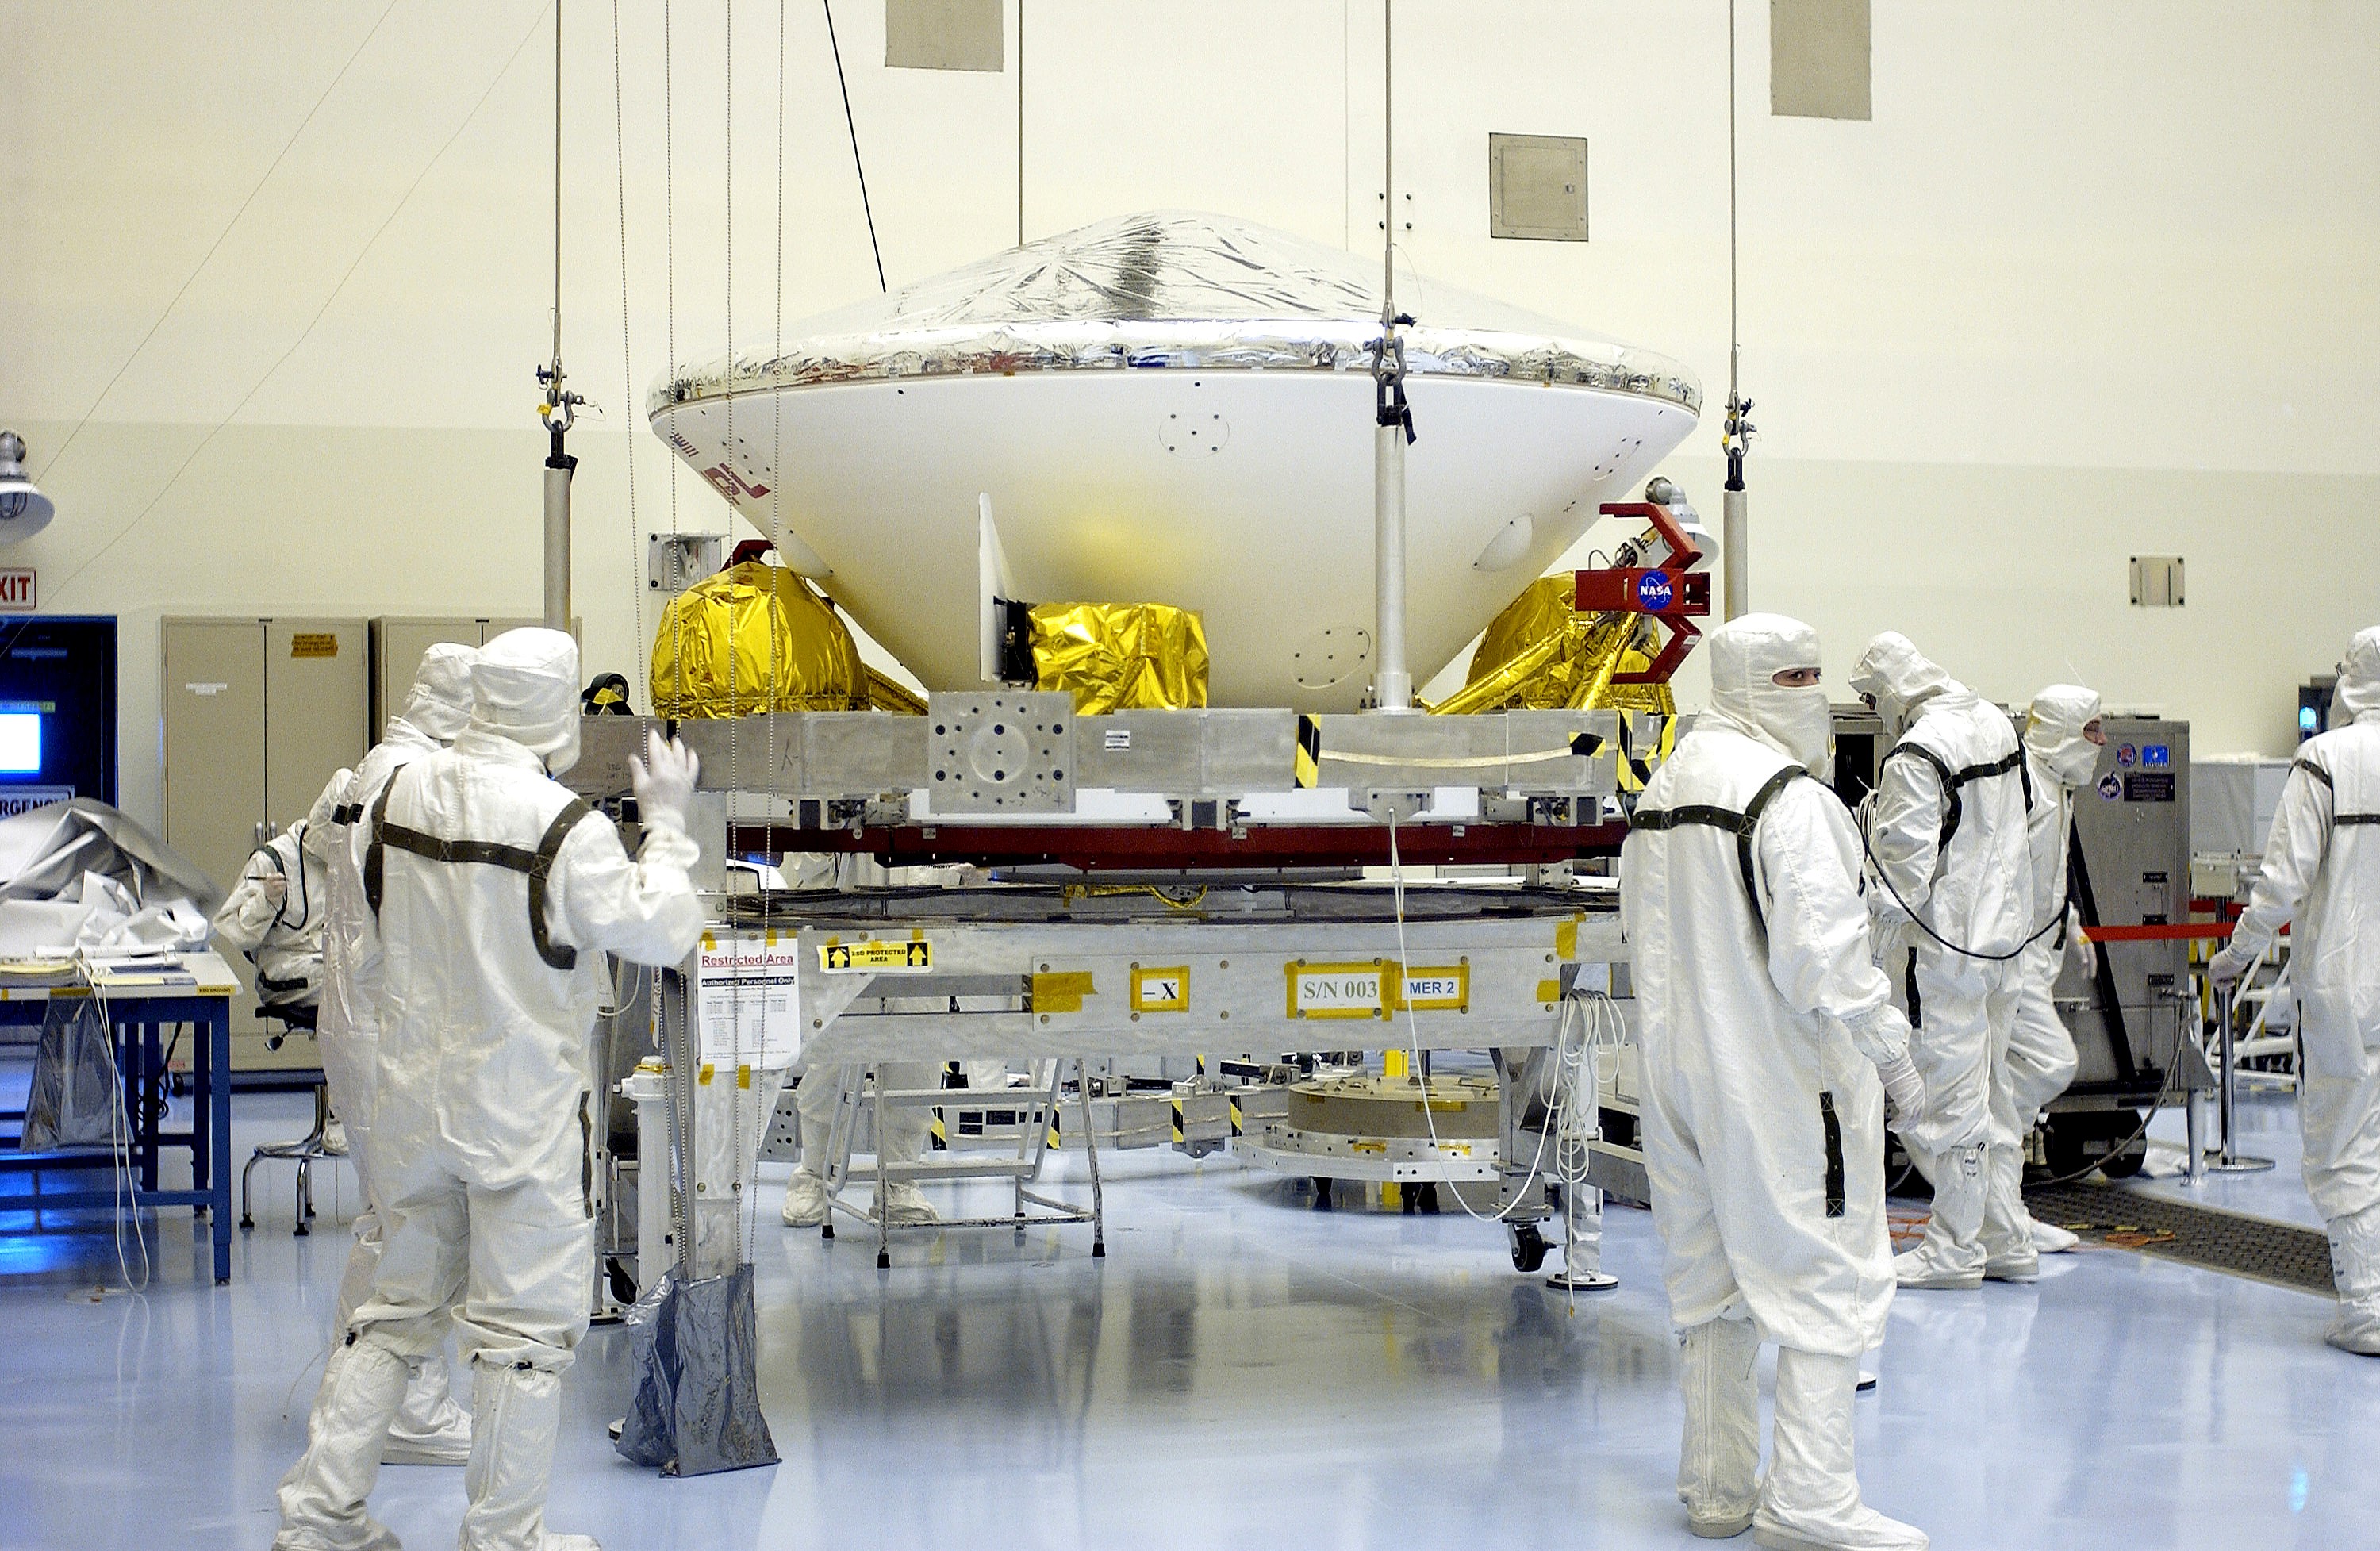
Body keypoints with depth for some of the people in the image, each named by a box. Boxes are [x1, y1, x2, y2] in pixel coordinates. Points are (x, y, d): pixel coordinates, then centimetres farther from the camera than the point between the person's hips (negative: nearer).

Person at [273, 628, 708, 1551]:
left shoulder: (401, 795, 0)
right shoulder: (564, 826, -19)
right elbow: (662, 934, -11)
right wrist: (667, 824, -1)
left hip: (416, 1094, 6)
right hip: (525, 1110, -6)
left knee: (401, 1306, 18)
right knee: (527, 1320, 5)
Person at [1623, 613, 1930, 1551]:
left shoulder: (1659, 794, 13)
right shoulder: (1789, 797, -15)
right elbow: (1823, 951, -20)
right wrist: (1890, 1052, -11)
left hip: (1684, 1074, 9)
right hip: (1783, 1078, -9)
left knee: (1716, 1278, 16)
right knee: (1826, 1277, -2)